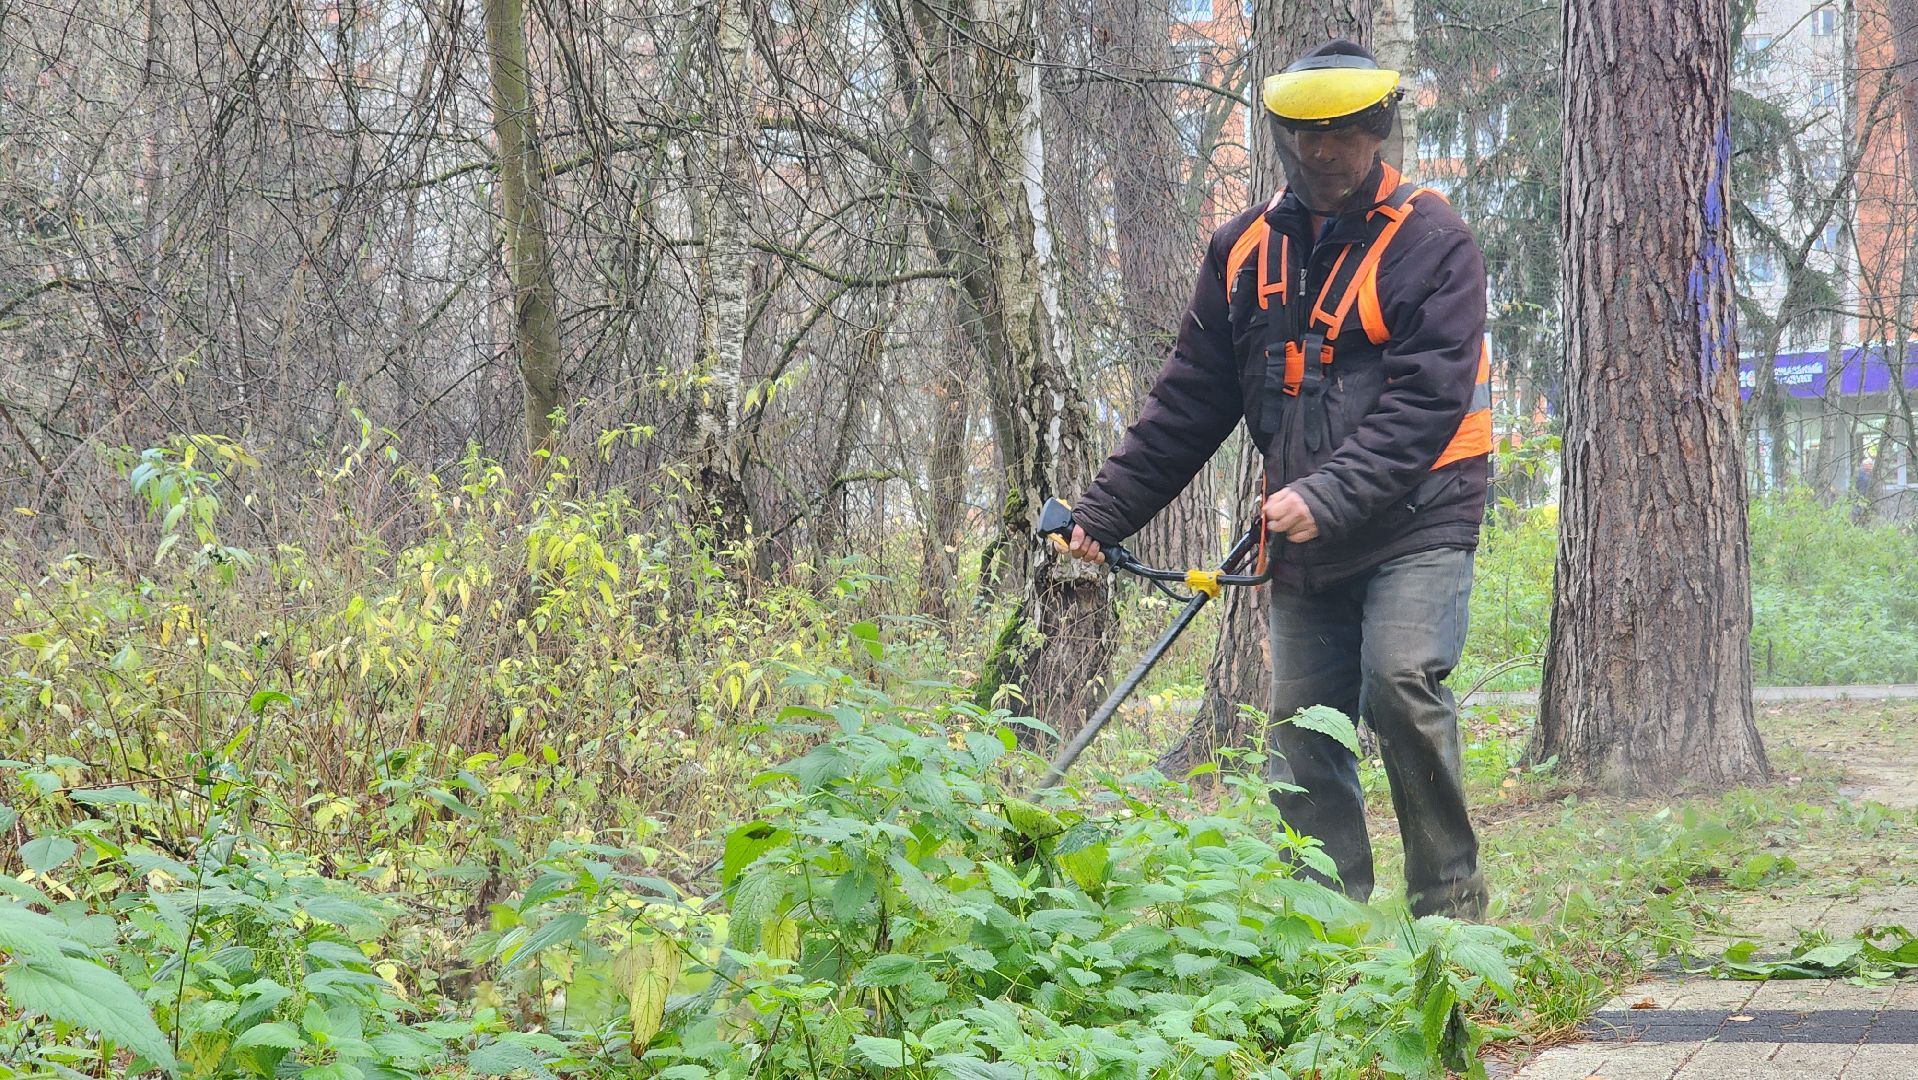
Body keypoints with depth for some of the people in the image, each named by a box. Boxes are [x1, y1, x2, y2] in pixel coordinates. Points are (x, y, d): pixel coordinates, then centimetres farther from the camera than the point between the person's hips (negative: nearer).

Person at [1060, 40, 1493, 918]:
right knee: (1301, 742, 3)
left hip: (1414, 523, -5)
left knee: (1402, 680, -24)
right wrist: (1105, 509, 8)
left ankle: (1450, 913, -13)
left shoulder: (1431, 244, -6)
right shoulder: (1244, 251, 10)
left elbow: (1426, 402, -16)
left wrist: (1328, 496, -28)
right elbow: (1189, 401, 14)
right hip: (1303, 544, 6)